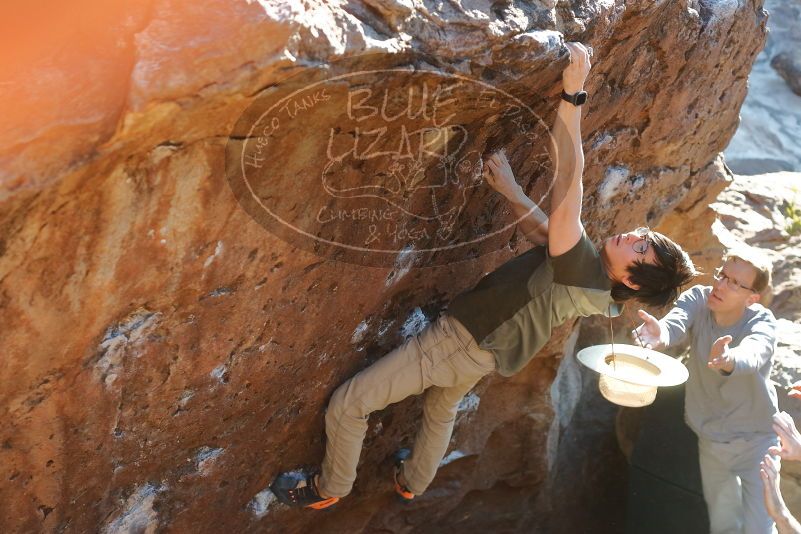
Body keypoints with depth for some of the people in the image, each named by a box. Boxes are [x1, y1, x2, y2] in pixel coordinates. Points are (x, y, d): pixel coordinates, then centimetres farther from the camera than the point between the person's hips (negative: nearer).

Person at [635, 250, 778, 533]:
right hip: (710, 438, 3)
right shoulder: (698, 299, -15)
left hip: (755, 439, -2)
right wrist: (659, 334, -60)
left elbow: (752, 355, -44)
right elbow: (675, 323, -36)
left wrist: (728, 361, -68)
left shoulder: (762, 321, -22)